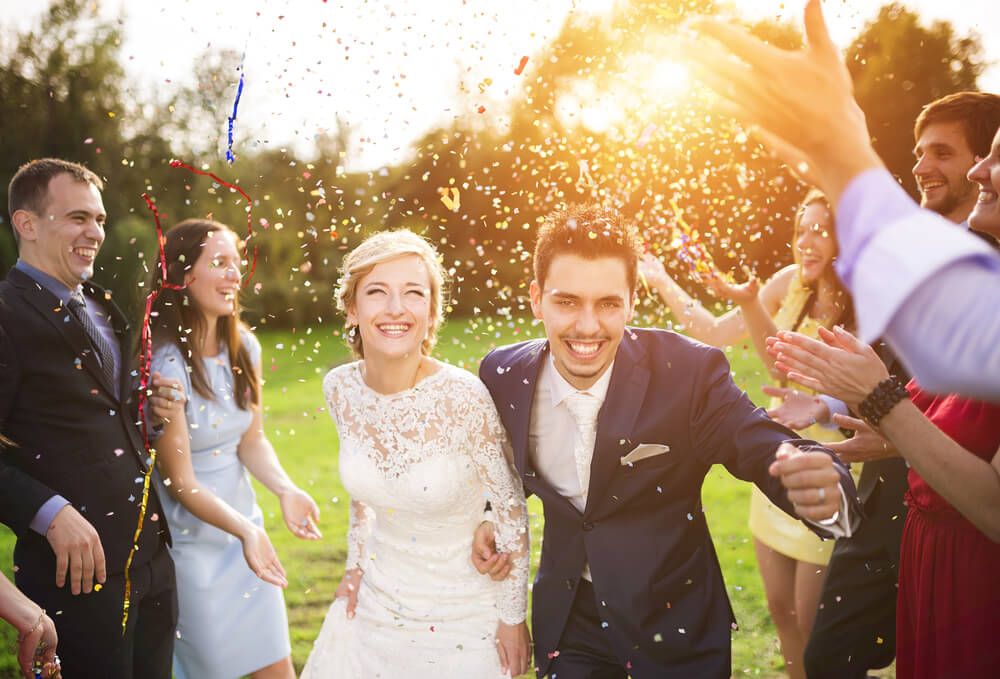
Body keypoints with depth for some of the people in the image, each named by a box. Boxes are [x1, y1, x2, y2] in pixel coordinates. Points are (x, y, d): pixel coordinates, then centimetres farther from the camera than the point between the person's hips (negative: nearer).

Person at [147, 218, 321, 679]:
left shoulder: (243, 346, -1)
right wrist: (246, 531, -32)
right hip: (192, 542, -6)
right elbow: (180, 482, -18)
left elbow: (252, 442, 3)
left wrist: (285, 490, -17)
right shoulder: (165, 363, -19)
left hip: (245, 525, 6)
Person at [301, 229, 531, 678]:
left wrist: (514, 617, -8)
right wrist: (355, 564, 10)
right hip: (374, 598, 4)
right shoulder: (341, 388, -10)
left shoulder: (463, 397, -25)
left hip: (462, 611, -4)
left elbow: (511, 507, -14)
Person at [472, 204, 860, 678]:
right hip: (567, 619, 2)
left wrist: (820, 486, -48)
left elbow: (763, 448, -27)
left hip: (673, 623, -2)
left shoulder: (688, 372, -21)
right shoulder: (503, 375, -10)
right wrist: (490, 515, -9)